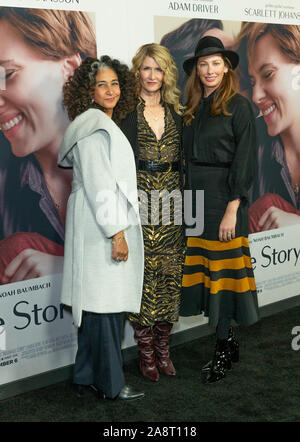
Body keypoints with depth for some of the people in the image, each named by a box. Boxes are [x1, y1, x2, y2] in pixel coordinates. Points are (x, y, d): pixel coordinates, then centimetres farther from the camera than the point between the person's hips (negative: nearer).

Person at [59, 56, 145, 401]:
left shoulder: (106, 125, 20)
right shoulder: (94, 128, -12)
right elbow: (98, 185, -18)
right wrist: (116, 232, -19)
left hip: (106, 223, 10)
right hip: (101, 227, -10)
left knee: (98, 303, 12)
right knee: (104, 301, -4)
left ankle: (87, 376, 20)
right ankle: (110, 384, 5)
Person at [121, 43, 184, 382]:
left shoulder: (174, 113, 13)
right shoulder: (126, 112, 0)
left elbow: (181, 161, 16)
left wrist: (183, 200, 9)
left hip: (170, 201, 4)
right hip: (139, 199, -4)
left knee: (169, 273, 6)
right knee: (143, 272, -2)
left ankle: (162, 347, 18)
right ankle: (146, 351, 11)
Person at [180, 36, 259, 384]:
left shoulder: (238, 106, -5)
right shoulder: (192, 109, 13)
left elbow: (244, 160, -11)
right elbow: (186, 158, 14)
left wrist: (232, 209, -17)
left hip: (223, 198, -6)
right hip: (194, 197, 6)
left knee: (223, 272, -1)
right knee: (202, 271, 8)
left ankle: (223, 352, 11)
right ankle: (228, 342, 22)